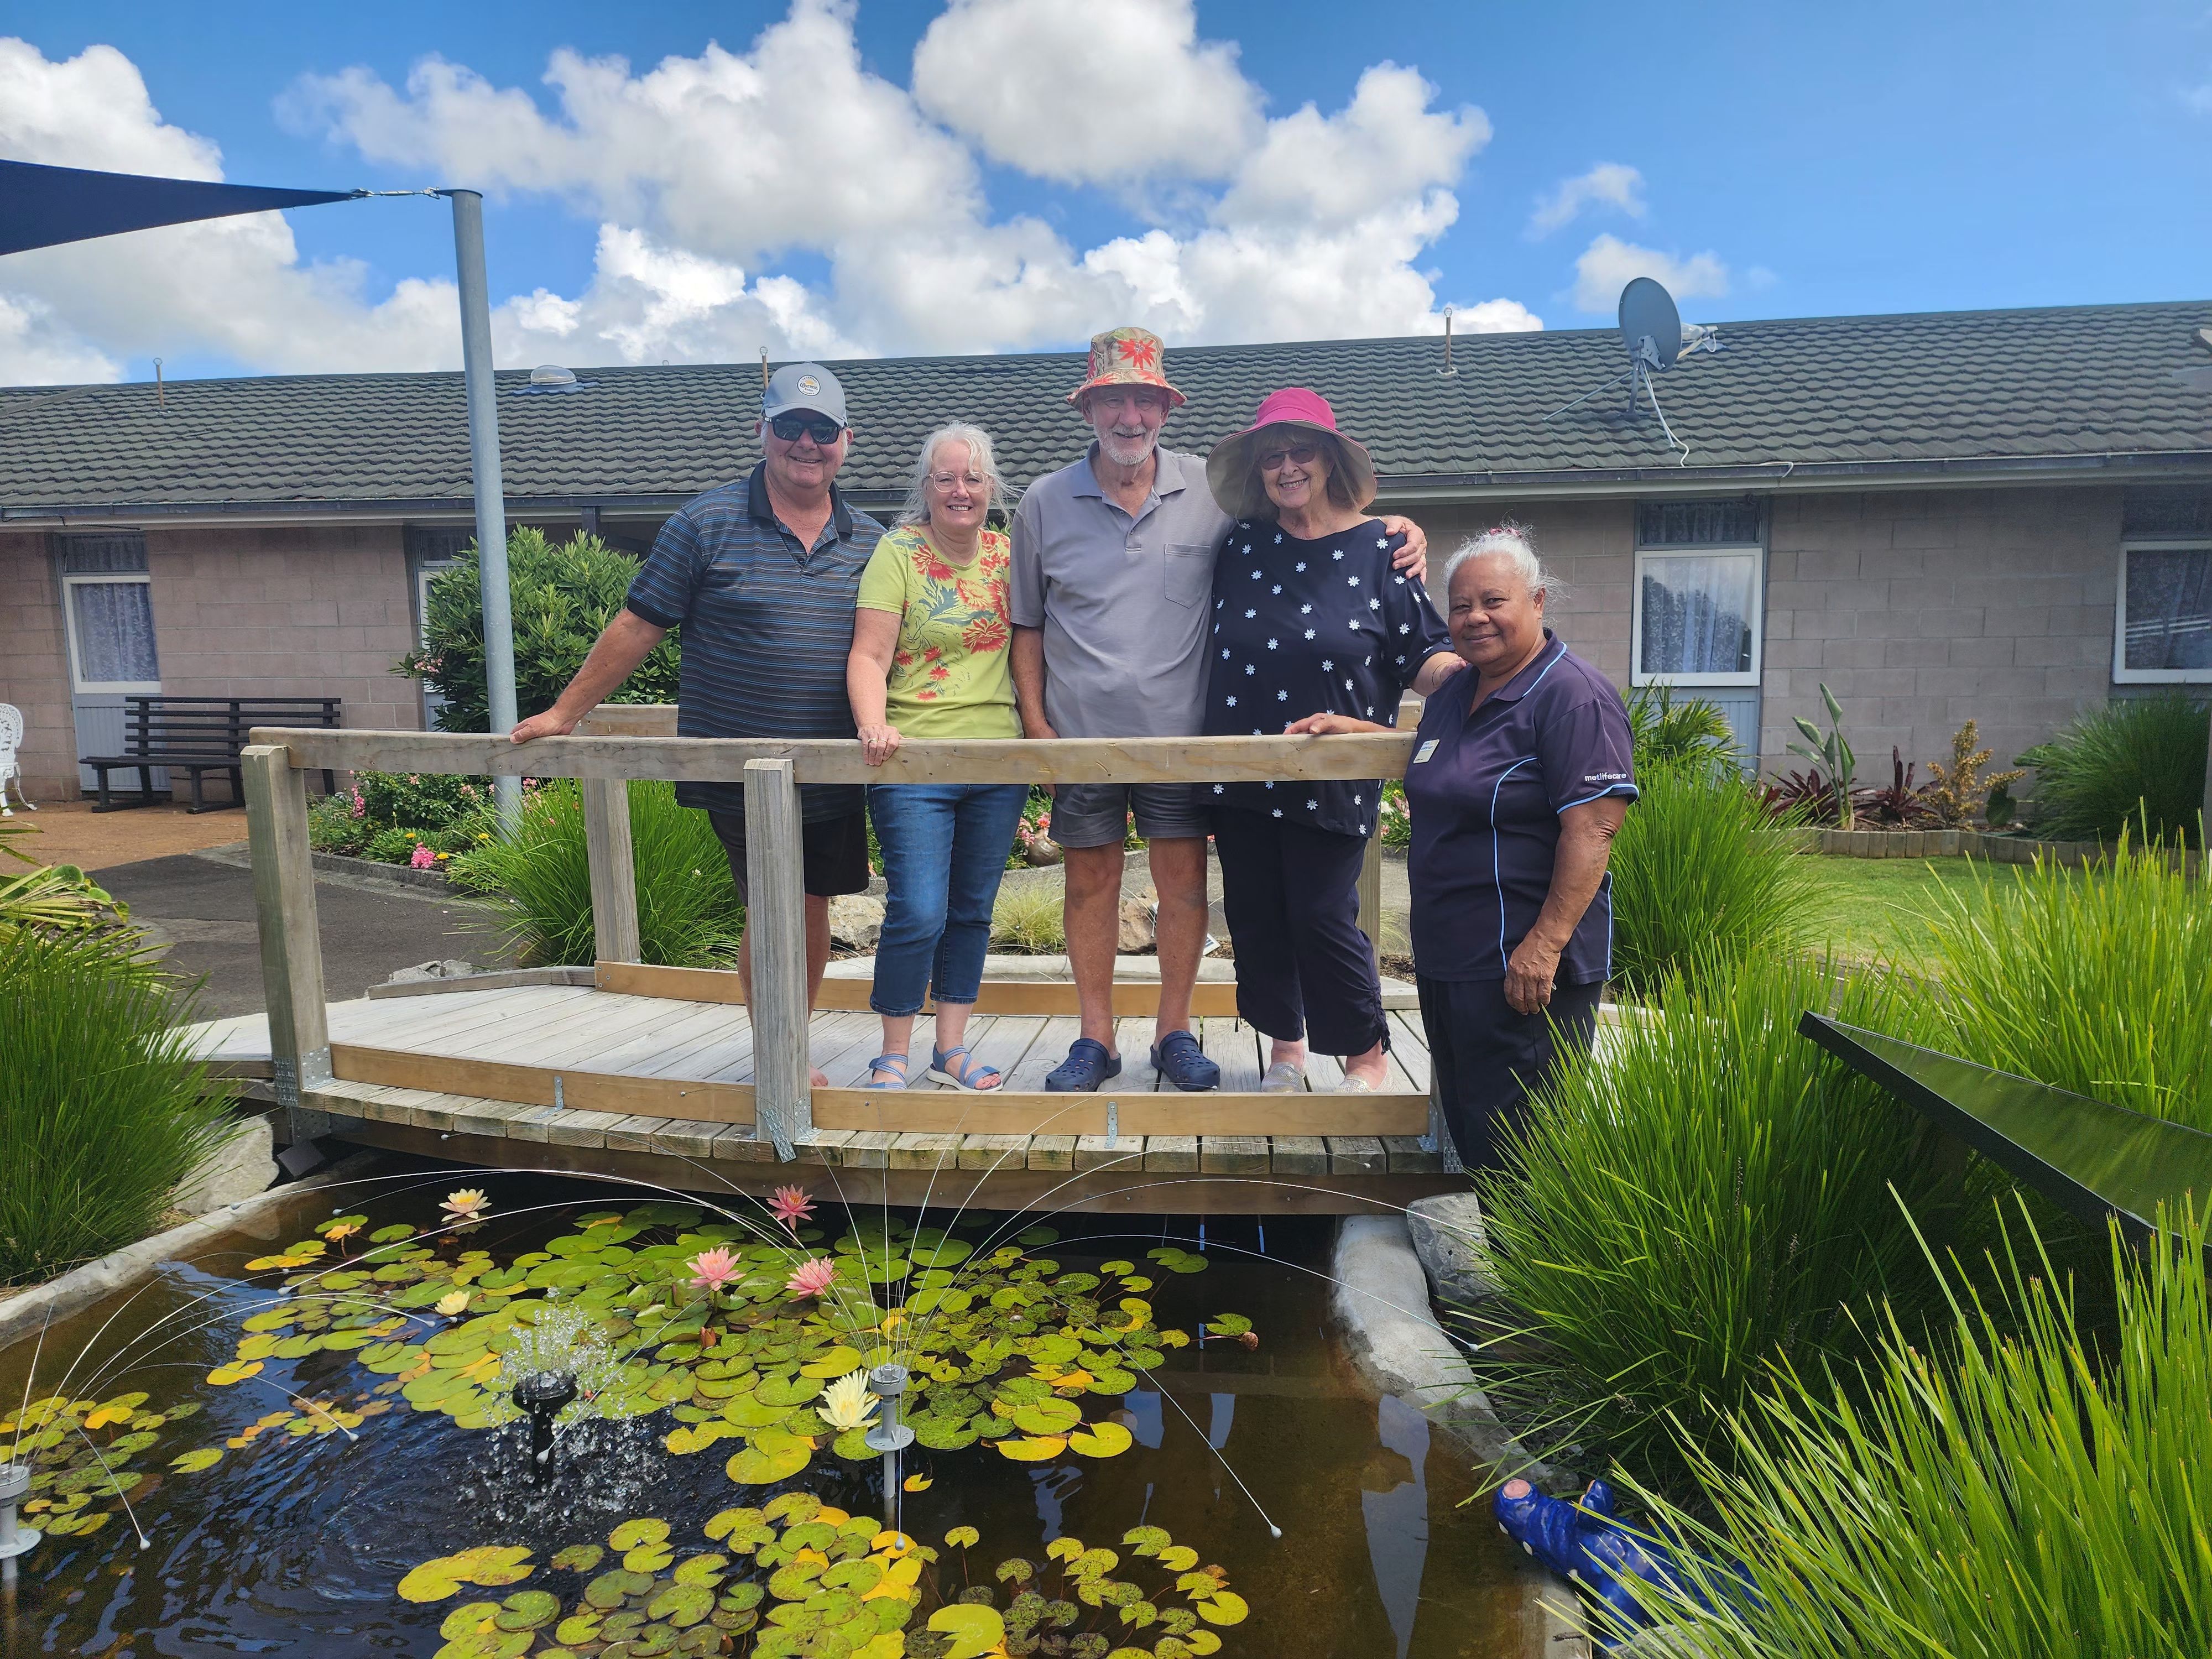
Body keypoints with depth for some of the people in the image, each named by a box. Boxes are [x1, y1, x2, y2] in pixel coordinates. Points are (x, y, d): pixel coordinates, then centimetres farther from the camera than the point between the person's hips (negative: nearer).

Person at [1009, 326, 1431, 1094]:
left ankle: (1173, 1030, 23)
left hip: (1180, 733, 0)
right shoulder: (1044, 503, 2)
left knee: (1184, 882, 5)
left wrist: (1394, 529, -6)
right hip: (1081, 735, 1)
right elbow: (1027, 625, 7)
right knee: (1090, 884, 9)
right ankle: (1095, 1038, 23)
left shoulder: (1212, 490, 1)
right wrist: (1035, 721, -1)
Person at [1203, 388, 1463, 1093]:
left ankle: (1367, 1054, 17)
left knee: (1322, 916, -5)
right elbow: (1212, 646, 17)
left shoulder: (1379, 549, -1)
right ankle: (1285, 1045, 28)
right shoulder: (1243, 546, 9)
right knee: (1254, 915, 9)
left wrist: (1467, 670, -22)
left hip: (1333, 776, -4)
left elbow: (1421, 657, -2)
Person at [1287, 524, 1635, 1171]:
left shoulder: (1573, 697, -14)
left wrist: (1546, 943, -25)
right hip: (1447, 958, 9)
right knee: (1463, 1118, 18)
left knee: (1509, 1137, -2)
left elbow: (1592, 831, -21)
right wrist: (1357, 729, 22)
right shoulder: (1457, 693, 14)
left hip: (1523, 968, -9)